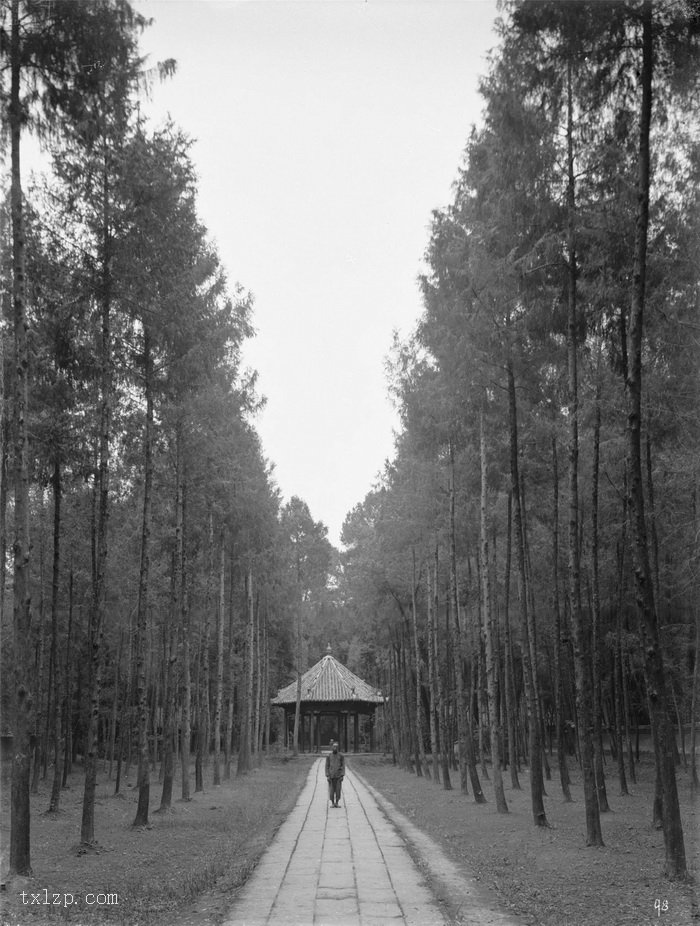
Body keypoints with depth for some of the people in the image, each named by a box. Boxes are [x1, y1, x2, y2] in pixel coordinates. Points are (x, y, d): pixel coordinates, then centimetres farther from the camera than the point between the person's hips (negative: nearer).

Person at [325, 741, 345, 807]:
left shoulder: (341, 755, 1)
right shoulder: (329, 756, 2)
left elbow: (343, 766, 0)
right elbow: (327, 766, 2)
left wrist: (342, 775, -9)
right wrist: (327, 776, -7)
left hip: (338, 775, 0)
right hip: (331, 775, 0)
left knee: (338, 789, -1)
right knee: (331, 790, 1)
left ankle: (337, 803, 9)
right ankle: (332, 803, 10)